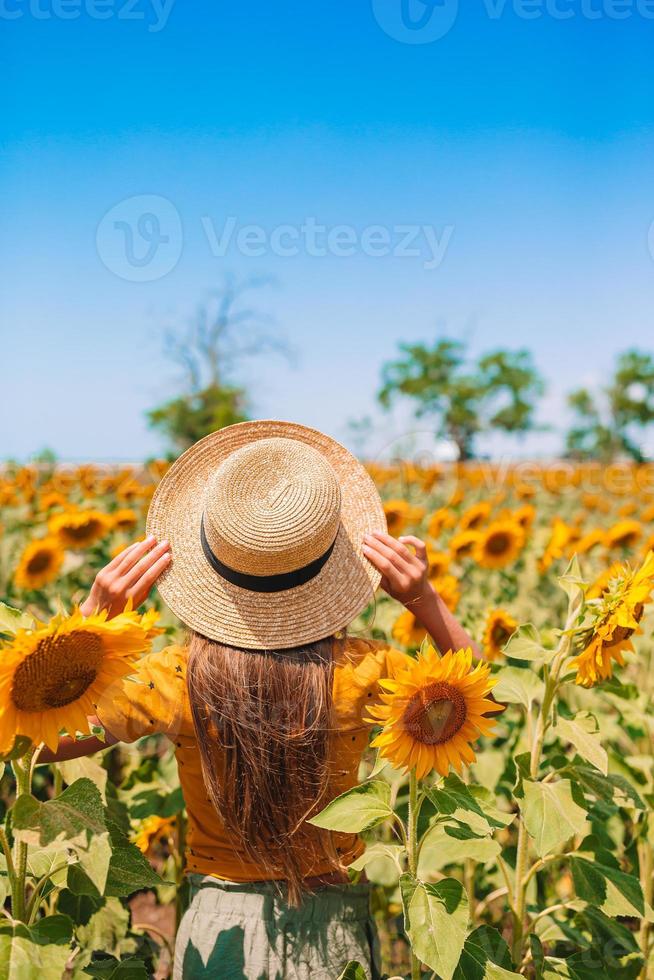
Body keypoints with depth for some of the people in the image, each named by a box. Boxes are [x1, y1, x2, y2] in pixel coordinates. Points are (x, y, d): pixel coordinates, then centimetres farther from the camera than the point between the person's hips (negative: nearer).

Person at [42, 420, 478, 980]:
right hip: (335, 926, 0)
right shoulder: (360, 672, -23)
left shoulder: (175, 683, -24)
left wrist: (92, 615, -17)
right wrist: (425, 600, -16)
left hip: (221, 925, 0)